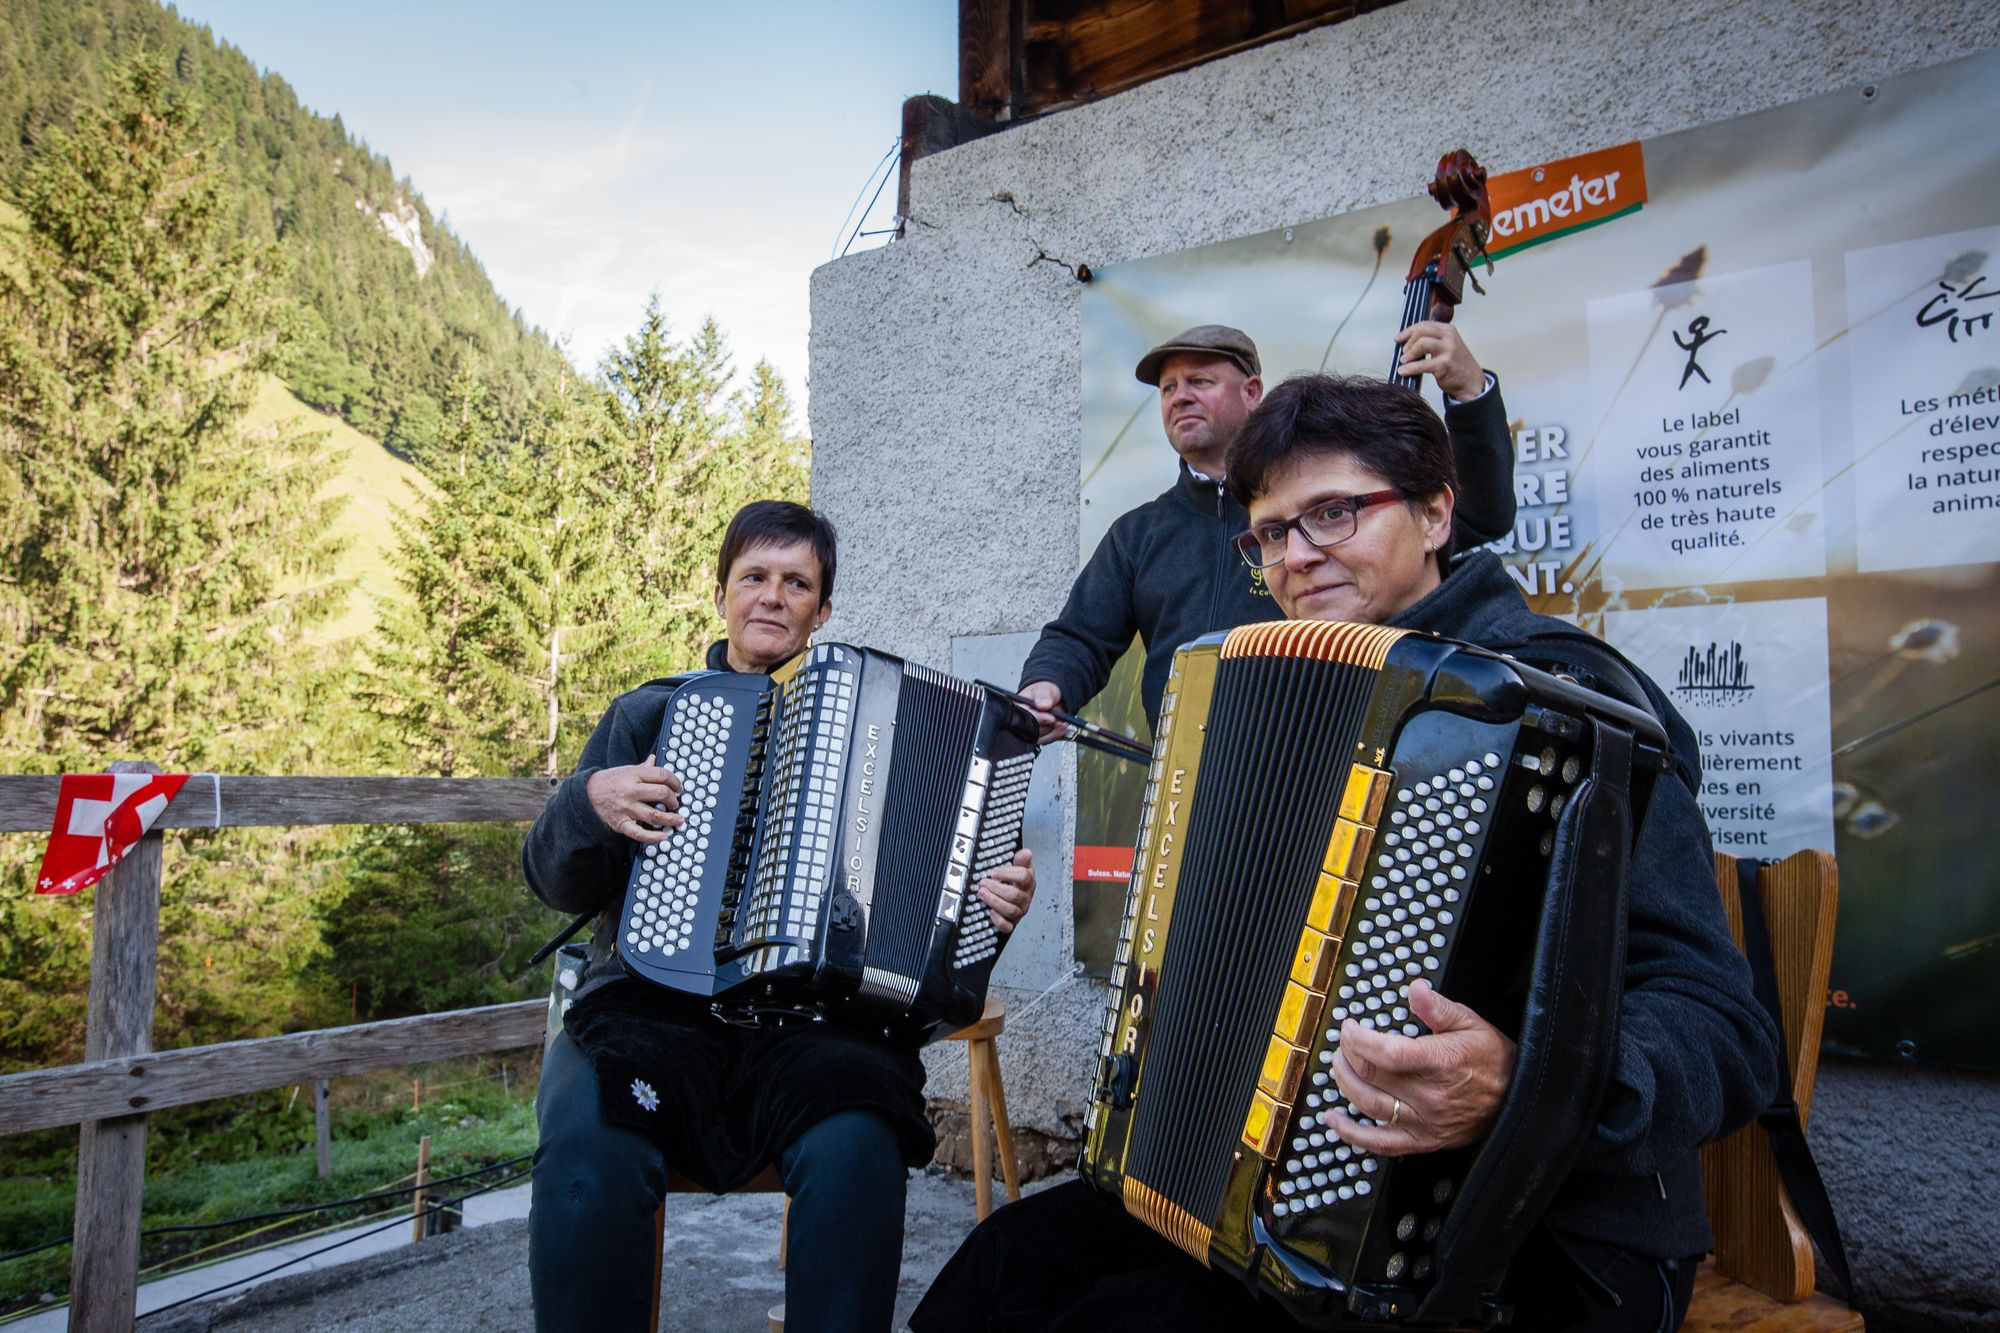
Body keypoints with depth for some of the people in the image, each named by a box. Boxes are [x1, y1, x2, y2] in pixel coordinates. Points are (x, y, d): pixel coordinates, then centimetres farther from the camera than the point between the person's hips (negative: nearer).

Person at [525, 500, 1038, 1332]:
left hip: (809, 1019, 0)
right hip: (652, 1009, 1)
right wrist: (589, 804, -10)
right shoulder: (649, 714, 16)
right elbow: (558, 883, 11)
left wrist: (995, 901, -10)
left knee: (855, 1144, -32)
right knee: (591, 1149, -31)